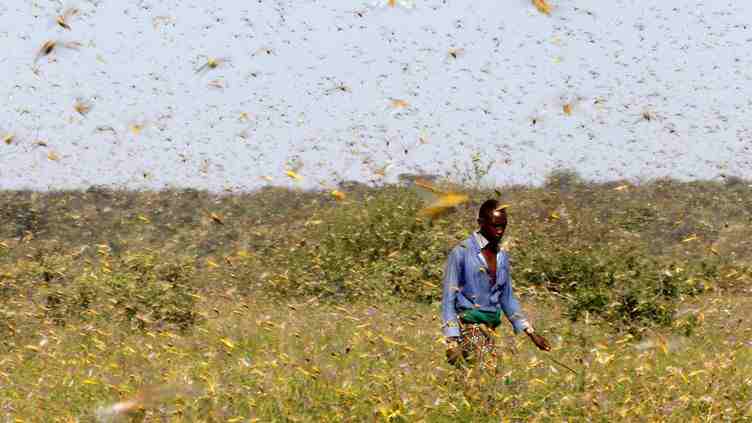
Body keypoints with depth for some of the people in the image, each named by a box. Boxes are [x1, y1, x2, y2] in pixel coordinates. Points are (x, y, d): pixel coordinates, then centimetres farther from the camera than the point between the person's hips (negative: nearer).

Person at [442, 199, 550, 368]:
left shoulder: (502, 257, 14)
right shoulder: (461, 253, -6)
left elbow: (507, 299, 21)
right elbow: (448, 299, -8)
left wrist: (531, 333, 15)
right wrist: (452, 343, -15)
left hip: (490, 328, 7)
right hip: (468, 329, -6)